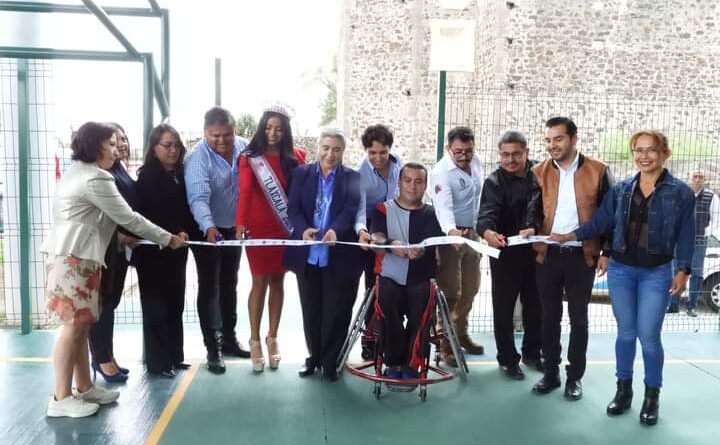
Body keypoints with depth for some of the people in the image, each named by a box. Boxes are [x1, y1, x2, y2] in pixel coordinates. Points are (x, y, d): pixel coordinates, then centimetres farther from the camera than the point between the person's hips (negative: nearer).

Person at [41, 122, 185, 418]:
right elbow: (128, 217, -12)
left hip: (73, 254, 10)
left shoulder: (79, 171, 21)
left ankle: (84, 388, 17)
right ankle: (61, 399, -2)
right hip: (74, 257, -10)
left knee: (81, 325, 11)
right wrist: (168, 239, -5)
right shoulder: (95, 177, -12)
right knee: (74, 325, -8)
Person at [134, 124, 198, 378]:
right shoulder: (147, 176, -9)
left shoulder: (179, 174, 10)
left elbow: (184, 209, 10)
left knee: (175, 304, 12)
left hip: (176, 249, 6)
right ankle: (157, 361, 12)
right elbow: (149, 214, -17)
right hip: (154, 249, -6)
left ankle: (174, 355, 23)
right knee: (156, 305, 2)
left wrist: (188, 234, -5)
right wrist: (174, 234, -26)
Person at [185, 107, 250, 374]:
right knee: (209, 287, 1)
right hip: (208, 230, -5)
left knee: (229, 285, 17)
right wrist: (209, 227, -50)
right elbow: (199, 198, -33)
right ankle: (213, 348, 9)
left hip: (234, 228, 6)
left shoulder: (243, 147, -6)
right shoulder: (198, 158, -22)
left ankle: (229, 338, 31)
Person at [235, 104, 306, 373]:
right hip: (258, 228, -2)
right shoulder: (250, 157, -2)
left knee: (277, 282, 9)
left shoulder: (295, 157, 5)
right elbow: (245, 192, -13)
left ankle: (272, 339, 19)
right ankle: (255, 341, 11)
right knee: (259, 282, 1)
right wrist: (240, 224, -25)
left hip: (285, 229, 2)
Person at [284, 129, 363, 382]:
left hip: (339, 256, -2)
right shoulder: (301, 173, 7)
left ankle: (330, 361, 22)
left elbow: (351, 209, -12)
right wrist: (303, 229, -23)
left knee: (336, 312, 5)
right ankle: (314, 356, 30)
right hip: (308, 254, 2)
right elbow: (293, 208, -2)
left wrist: (335, 230, -32)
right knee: (311, 311, 13)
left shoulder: (352, 178, 3)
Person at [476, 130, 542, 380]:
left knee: (535, 305, 16)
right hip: (506, 253, -3)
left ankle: (532, 353, 34)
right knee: (504, 308, 4)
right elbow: (487, 213, -25)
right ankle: (507, 359, 20)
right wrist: (487, 231, -45)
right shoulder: (494, 182, -9)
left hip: (535, 251, 4)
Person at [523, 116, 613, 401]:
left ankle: (575, 376, 20)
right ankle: (551, 373, 22)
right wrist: (531, 228, -21)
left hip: (582, 255, -2)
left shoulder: (598, 171, -2)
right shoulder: (540, 172, 5)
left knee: (578, 318, 8)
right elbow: (535, 206, 1)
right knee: (549, 317, 10)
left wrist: (607, 252, -5)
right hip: (547, 254, 2)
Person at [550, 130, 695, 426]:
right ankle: (623, 390, 26)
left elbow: (686, 235, -2)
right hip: (620, 270, 3)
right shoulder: (621, 189, 4)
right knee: (625, 333, 11)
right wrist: (569, 236, -4)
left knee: (648, 336, 0)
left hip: (656, 273, -2)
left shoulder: (680, 192, -3)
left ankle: (652, 396, 20)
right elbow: (600, 222, 4)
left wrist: (683, 271, -7)